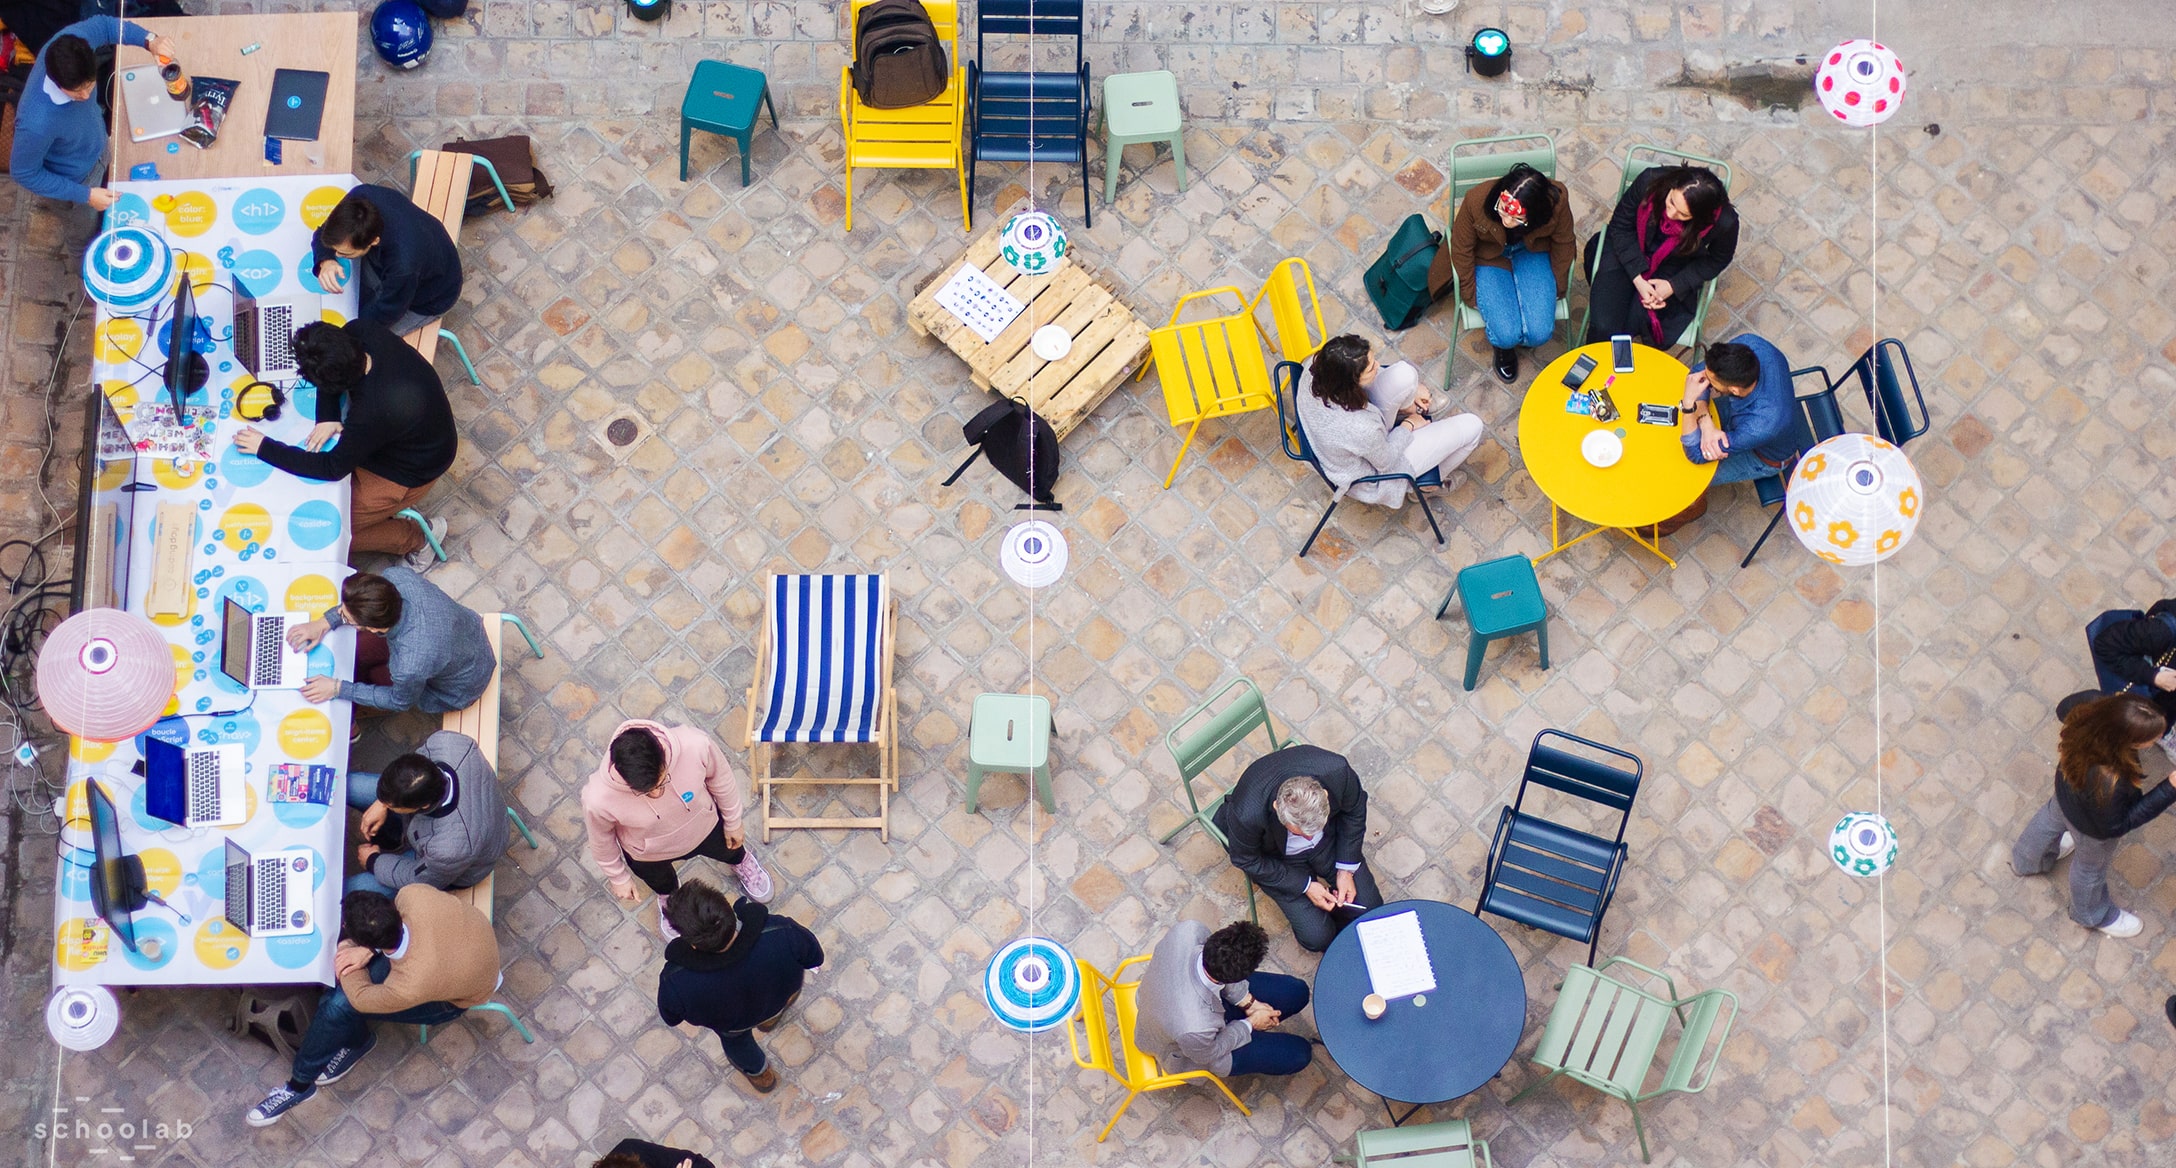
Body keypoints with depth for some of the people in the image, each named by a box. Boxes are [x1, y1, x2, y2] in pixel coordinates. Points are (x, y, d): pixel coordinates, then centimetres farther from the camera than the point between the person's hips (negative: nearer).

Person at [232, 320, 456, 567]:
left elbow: (333, 468, -27)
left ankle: (418, 539, 15)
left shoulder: (372, 413, -42)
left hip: (414, 471, -8)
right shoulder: (359, 331, -24)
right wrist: (327, 417, -17)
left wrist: (264, 448, -21)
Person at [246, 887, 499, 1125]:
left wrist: (347, 949, -10)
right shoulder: (415, 894, -34)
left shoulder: (408, 988, -42)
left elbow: (360, 998, -19)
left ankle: (300, 1085, 11)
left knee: (339, 1005, -17)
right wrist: (365, 951, -19)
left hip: (455, 999, -6)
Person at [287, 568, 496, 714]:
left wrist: (338, 689, -14)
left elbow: (401, 701, -18)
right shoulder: (396, 577, -31)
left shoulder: (410, 667, -44)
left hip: (459, 691, -5)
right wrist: (324, 622, -12)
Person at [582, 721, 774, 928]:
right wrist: (619, 878, 0)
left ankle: (741, 860, 71)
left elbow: (721, 779, -17)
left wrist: (733, 823, 0)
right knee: (662, 883, 33)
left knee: (729, 851, 35)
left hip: (704, 826, 1)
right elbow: (601, 841, -18)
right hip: (649, 855, -1)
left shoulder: (696, 745, -42)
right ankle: (670, 898, 70)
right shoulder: (598, 799, -43)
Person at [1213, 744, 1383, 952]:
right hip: (1278, 857, -3)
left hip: (1330, 837, 3)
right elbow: (1246, 860, -18)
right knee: (1317, 937, -11)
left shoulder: (1337, 772, -35)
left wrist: (1346, 869, -11)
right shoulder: (1247, 815, -41)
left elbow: (1355, 809, -10)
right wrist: (1305, 886, -17)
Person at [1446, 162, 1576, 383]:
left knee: (1540, 334, -17)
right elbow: (1462, 249, -13)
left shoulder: (1557, 201, -31)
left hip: (1532, 254, 1)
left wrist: (1558, 287, 3)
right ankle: (1503, 347, 20)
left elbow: (1563, 244, -8)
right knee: (1507, 335, -19)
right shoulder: (1476, 201, -34)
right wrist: (1471, 296, -5)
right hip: (1488, 259, -1)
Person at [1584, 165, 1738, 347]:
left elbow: (1718, 259, -4)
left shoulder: (1724, 222, -29)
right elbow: (1620, 226, -11)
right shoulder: (1650, 181, -29)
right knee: (1603, 327, -17)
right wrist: (1637, 279, -19)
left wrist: (1674, 286, -15)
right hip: (1627, 254, 0)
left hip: (1674, 271, 0)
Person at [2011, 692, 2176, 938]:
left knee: (2053, 817, 39)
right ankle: (2094, 915, 62)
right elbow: (2115, 825, -28)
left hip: (2066, 789, 6)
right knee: (2092, 865, 28)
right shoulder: (2109, 782, -49)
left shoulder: (2094, 703, -36)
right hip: (2092, 826, -6)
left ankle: (2026, 860, 72)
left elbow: (2065, 708, -11)